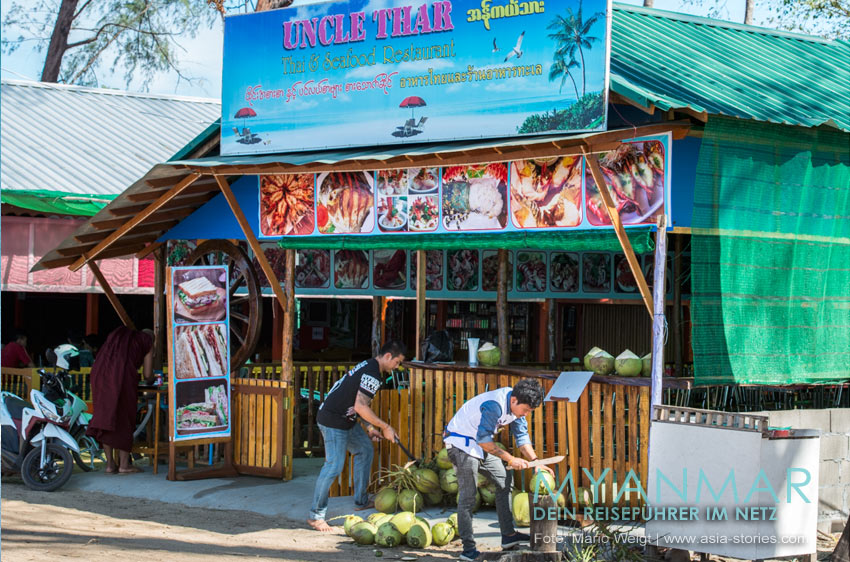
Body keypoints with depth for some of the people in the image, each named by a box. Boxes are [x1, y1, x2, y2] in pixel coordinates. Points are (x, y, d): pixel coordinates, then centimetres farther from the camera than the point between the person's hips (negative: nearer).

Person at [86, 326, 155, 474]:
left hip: (99, 373, 5)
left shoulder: (116, 335, 32)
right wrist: (150, 380, 35)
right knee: (123, 418, 5)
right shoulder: (147, 341, 18)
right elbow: (147, 375, 11)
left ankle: (110, 464, 13)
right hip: (122, 377, -5)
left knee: (105, 417, 10)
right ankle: (124, 465, 8)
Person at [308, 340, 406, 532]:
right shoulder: (372, 374, -19)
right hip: (333, 421, -11)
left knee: (365, 450, 19)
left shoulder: (368, 366, 14)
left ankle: (361, 501, 26)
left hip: (345, 419, 11)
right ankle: (315, 515, -5)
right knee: (334, 465, -11)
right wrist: (385, 427, -16)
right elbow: (360, 407, -25)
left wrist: (370, 427, 16)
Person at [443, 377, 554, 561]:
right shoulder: (494, 406, -31)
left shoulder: (517, 404, -2)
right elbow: (483, 440, -31)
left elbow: (521, 436, 8)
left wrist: (535, 461, -3)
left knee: (504, 480, 9)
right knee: (467, 497, -10)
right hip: (461, 443, -9)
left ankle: (508, 535, 12)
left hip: (481, 443, 9)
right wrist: (510, 459, -28)